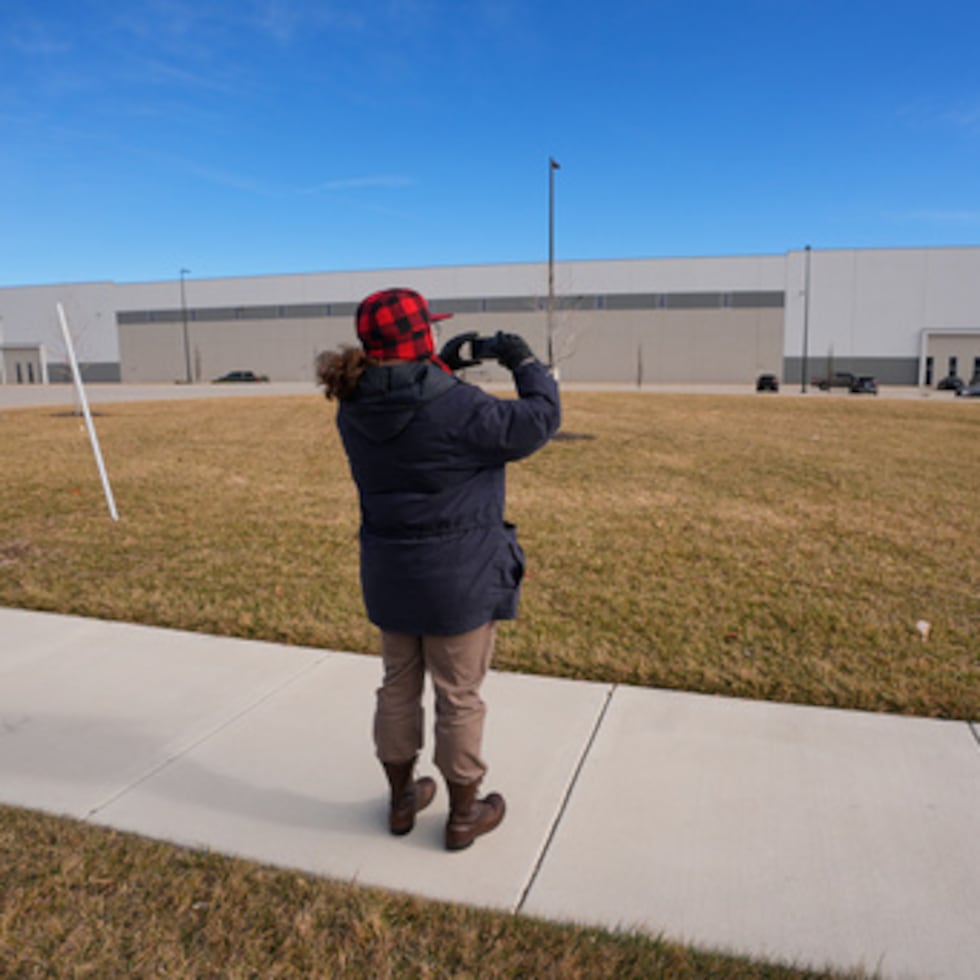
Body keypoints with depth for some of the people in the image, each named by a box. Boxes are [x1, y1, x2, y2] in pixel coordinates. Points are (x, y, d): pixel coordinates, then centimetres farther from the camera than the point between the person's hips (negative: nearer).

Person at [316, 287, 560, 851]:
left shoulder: (356, 409, -4)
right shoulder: (458, 407, -23)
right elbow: (538, 422, -11)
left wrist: (446, 367, 10)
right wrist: (526, 364, 3)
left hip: (389, 574, 6)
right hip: (459, 578, -6)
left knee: (399, 687, 20)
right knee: (459, 698, 10)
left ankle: (402, 799, 38)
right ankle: (465, 814, 28)